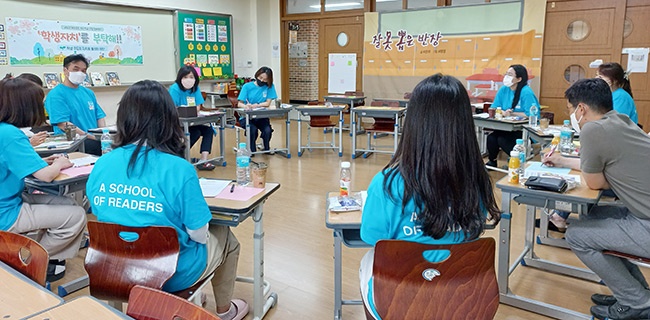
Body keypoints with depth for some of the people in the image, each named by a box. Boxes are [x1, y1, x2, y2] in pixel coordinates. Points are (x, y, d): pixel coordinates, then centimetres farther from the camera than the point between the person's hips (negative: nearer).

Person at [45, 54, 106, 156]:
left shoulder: (88, 92, 23)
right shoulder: (56, 95, 0)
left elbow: (100, 117, 19)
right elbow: (63, 124, -11)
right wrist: (89, 136, -20)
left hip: (95, 139, 7)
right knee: (96, 145, -37)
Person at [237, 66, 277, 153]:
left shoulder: (270, 86, 1)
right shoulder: (247, 86, -2)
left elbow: (268, 103, -4)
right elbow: (240, 104, -6)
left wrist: (256, 105, -21)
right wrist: (245, 106, -30)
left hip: (261, 116, 1)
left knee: (267, 130, -27)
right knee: (253, 129, -30)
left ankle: (267, 149, 5)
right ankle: (252, 150, -2)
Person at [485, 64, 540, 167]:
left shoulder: (526, 92, -14)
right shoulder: (504, 90, 6)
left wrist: (512, 114, -17)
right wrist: (502, 113, -17)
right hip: (508, 128, 6)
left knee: (502, 139, -27)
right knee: (491, 138, -20)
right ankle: (492, 162, 5)